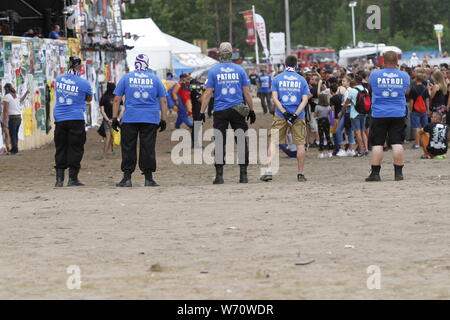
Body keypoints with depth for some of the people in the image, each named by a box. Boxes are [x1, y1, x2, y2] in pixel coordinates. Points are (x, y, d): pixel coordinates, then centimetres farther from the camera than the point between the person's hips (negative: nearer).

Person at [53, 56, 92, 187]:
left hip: (59, 118, 4)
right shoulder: (83, 83, -8)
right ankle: (72, 178, 3)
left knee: (60, 148, 9)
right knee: (75, 149, 4)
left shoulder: (59, 79, 3)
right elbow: (89, 98, 8)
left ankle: (59, 178, 5)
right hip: (76, 119, -4)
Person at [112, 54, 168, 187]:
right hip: (151, 120, 1)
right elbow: (163, 101, 8)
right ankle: (148, 178, 4)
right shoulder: (155, 79, 8)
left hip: (130, 118, -1)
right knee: (148, 148, 3)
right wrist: (163, 120, 12)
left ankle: (127, 177, 2)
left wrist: (114, 118, 8)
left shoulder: (126, 78, 6)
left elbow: (117, 99, 4)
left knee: (128, 148, 4)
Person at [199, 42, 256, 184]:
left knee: (219, 143, 2)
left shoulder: (213, 71, 0)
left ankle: (219, 176, -1)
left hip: (220, 111, -1)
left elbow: (207, 94, -2)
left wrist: (202, 112, 2)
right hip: (238, 110, 1)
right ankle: (243, 175, 4)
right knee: (241, 142, 6)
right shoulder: (239, 70, 3)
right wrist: (252, 111, 12)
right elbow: (247, 93, 4)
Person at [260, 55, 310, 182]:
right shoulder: (301, 80, 4)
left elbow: (274, 98, -6)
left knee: (274, 142, 3)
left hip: (280, 115, 0)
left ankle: (269, 171, -8)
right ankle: (301, 174, 9)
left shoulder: (277, 78, 3)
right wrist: (295, 114, -10)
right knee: (300, 144, 7)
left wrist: (284, 112, -10)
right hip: (298, 116, 0)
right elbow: (305, 100, -5)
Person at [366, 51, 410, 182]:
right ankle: (398, 172, 0)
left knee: (377, 144, 2)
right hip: (398, 114, 1)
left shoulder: (374, 75, -3)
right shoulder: (404, 76, 2)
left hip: (379, 113, -1)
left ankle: (375, 172, 2)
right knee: (397, 143, 1)